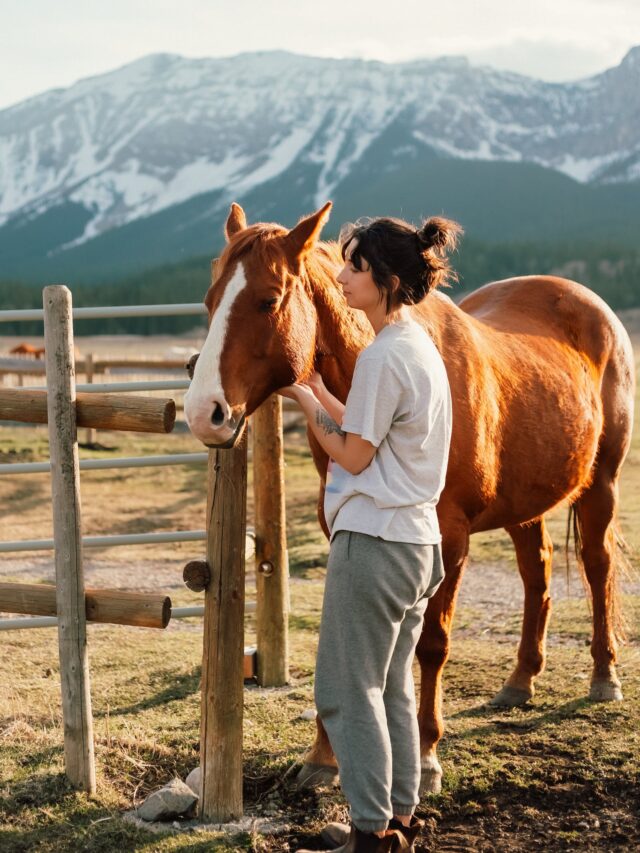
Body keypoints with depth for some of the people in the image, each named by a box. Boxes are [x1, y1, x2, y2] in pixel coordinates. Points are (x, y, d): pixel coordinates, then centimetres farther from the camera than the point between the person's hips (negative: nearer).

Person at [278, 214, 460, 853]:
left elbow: (354, 456, -14)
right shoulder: (421, 347, 11)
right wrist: (321, 393, 11)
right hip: (418, 541, 10)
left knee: (348, 690, 1)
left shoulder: (382, 356, -18)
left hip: (372, 542, -10)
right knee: (393, 688, 17)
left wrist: (307, 403, -4)